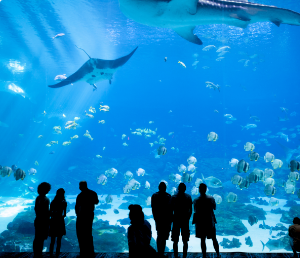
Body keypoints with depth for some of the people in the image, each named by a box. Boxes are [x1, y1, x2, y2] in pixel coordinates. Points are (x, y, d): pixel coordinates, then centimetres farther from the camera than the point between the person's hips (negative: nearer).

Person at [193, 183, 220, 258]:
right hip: (210, 222, 2)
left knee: (202, 240, 10)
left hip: (200, 223, -2)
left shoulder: (196, 200, -15)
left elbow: (196, 212, -9)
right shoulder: (211, 198, -10)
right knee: (214, 239, 18)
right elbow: (214, 208, 4)